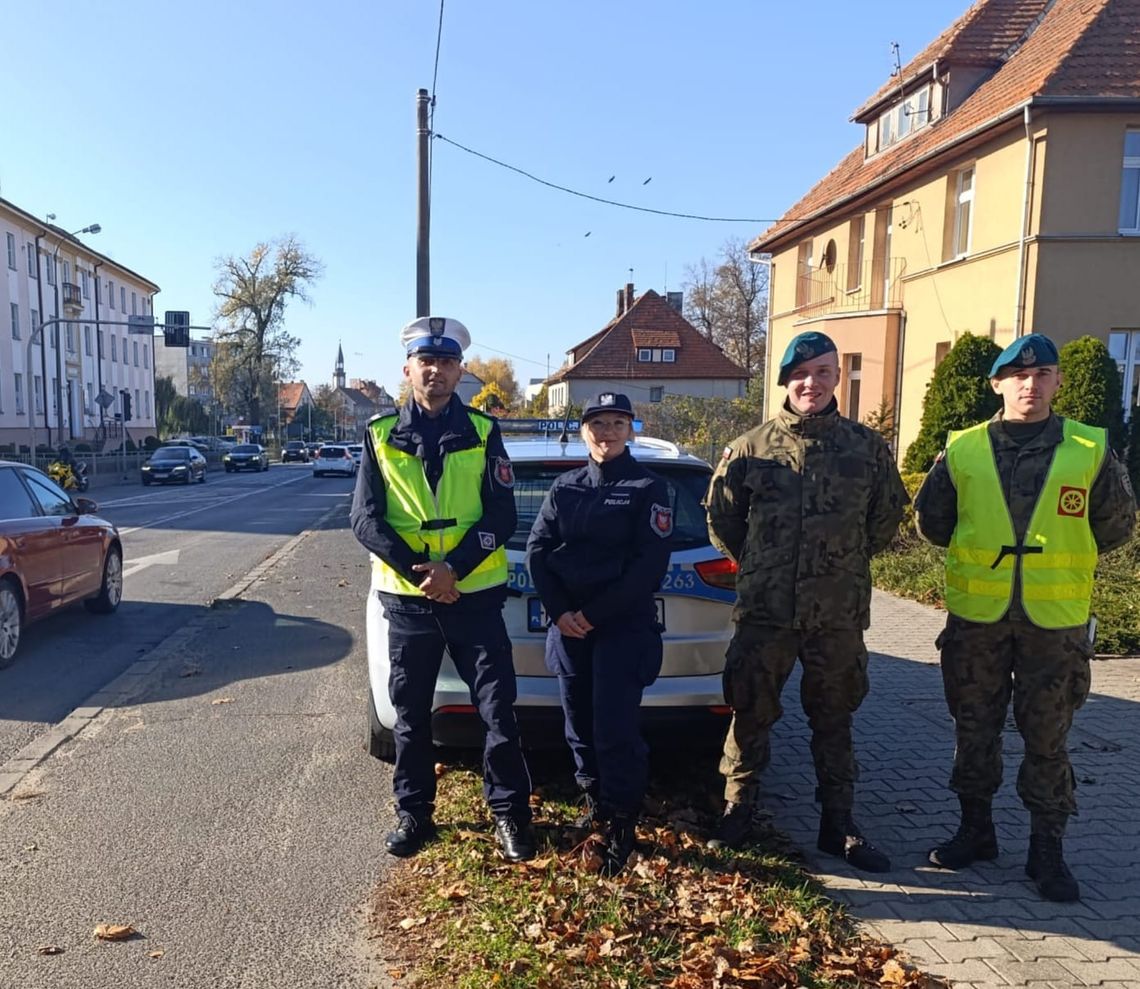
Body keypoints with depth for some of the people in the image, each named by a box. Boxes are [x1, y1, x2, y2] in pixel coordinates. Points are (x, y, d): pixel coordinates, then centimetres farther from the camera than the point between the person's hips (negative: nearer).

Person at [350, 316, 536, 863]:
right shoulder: (380, 434, 2)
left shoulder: (483, 433, 1)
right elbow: (365, 518, -3)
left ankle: (509, 812, 19)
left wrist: (452, 568, -16)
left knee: (498, 708, 2)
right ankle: (413, 813, 29)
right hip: (406, 597, 1)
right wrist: (418, 572, -14)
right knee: (410, 712, 13)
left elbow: (502, 516, -4)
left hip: (475, 595, -1)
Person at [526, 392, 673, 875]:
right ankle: (596, 805, 32)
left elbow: (650, 564, -11)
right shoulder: (564, 487, 11)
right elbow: (537, 549, 5)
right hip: (569, 626, 5)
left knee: (615, 730, -5)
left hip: (624, 627, -4)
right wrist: (559, 612, -9)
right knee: (579, 725, 12)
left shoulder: (647, 488, -2)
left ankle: (622, 828, 11)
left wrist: (593, 613, -14)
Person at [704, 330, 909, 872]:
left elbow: (888, 515, 14)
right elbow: (721, 516, 10)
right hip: (764, 611, -1)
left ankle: (838, 823, 28)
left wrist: (845, 563, 13)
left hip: (839, 614, 1)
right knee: (750, 714, 8)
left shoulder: (867, 447, 2)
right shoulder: (753, 446, 0)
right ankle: (738, 810, 26)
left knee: (834, 720, 14)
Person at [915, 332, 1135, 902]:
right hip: (976, 617, 1)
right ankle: (975, 830, 29)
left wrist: (1061, 557, 9)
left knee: (1047, 738, 8)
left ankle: (1047, 850, 23)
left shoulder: (1090, 450, 0)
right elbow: (931, 518, 11)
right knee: (974, 729, 12)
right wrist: (976, 554, 10)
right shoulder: (963, 449, 1)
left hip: (1056, 620, -1)